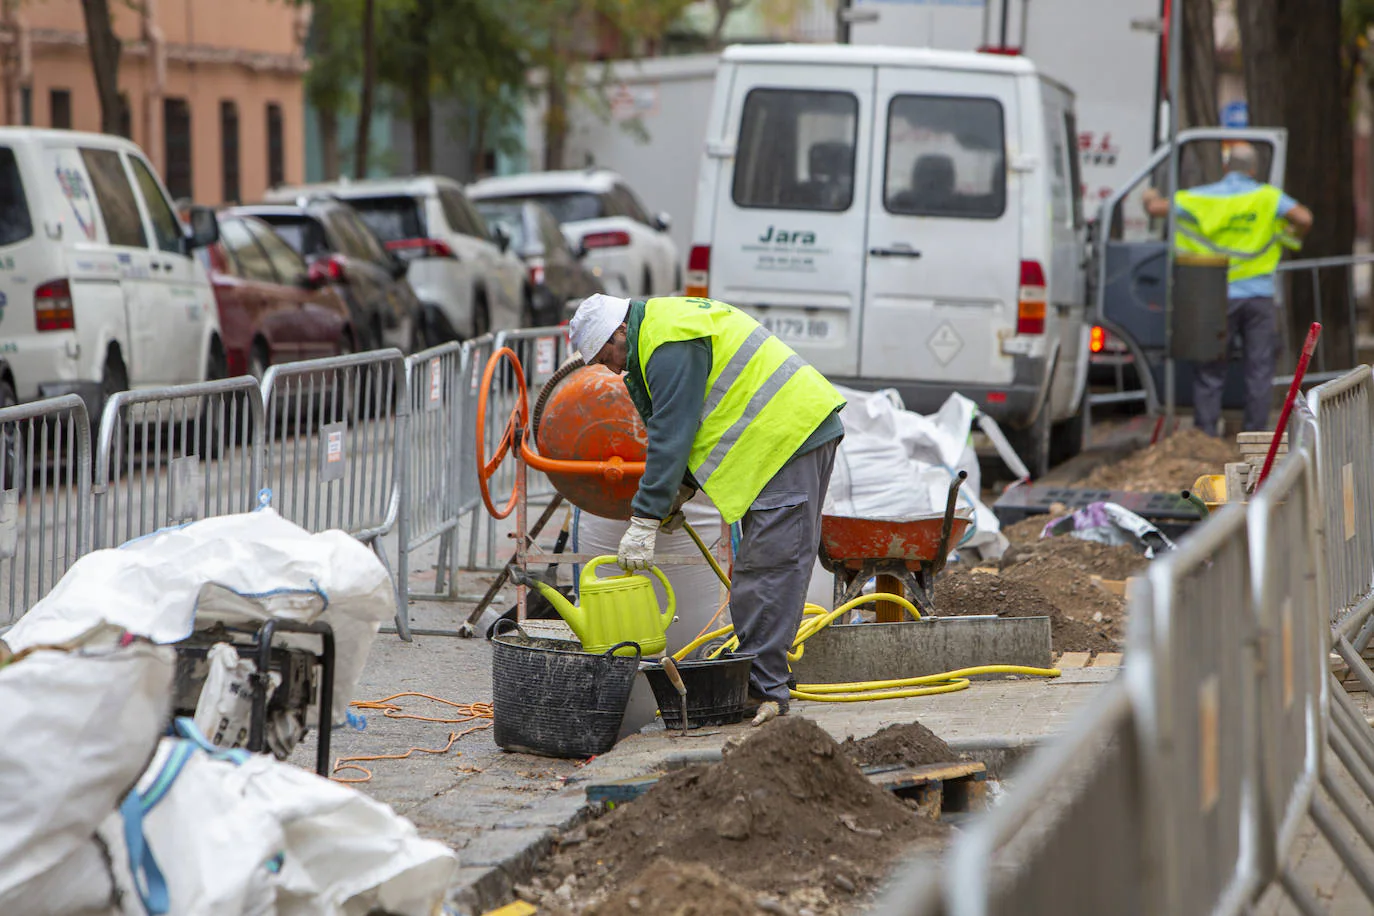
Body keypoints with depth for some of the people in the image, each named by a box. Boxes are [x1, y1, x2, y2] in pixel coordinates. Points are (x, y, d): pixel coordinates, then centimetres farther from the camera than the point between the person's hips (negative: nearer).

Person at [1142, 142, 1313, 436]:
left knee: (1209, 371, 6)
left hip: (1218, 298, 0)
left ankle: (1206, 435, 5)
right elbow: (1304, 219, -11)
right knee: (1259, 369, 6)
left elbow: (1155, 208, -2)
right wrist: (1292, 235, 12)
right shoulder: (1268, 197, -1)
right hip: (1259, 296, 0)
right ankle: (1256, 434, 6)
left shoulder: (1202, 198, -1)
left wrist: (1151, 197, 21)